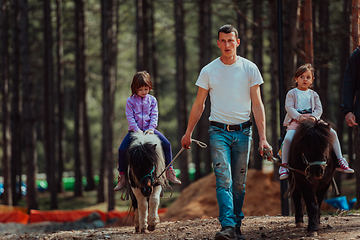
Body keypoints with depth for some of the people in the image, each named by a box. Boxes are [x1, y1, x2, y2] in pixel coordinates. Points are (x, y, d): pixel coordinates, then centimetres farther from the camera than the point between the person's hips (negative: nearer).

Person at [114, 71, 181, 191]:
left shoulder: (152, 100, 6)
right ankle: (122, 176, -9)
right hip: (135, 130, -2)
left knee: (166, 144, -16)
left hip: (149, 129, 2)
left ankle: (169, 171, -4)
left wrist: (151, 128, -15)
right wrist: (137, 130, -19)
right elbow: (130, 117, -6)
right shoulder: (130, 101, -1)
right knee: (122, 149, -21)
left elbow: (154, 116, 1)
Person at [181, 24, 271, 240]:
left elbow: (257, 105, 0)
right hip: (219, 131, -1)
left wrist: (263, 137, -6)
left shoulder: (250, 69, 1)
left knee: (239, 182, 5)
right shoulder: (209, 71, 2)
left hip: (243, 131, 1)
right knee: (224, 180, -14)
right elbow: (199, 105, 11)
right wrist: (188, 133, 11)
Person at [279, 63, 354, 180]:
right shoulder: (292, 93, 8)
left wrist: (314, 116, -14)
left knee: (332, 133, -10)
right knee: (288, 138, -33)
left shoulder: (313, 94, 18)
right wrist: (299, 117, -21)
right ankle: (284, 166, -23)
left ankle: (340, 162, -3)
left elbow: (319, 108, 8)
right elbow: (289, 107, -4)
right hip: (295, 121, -3)